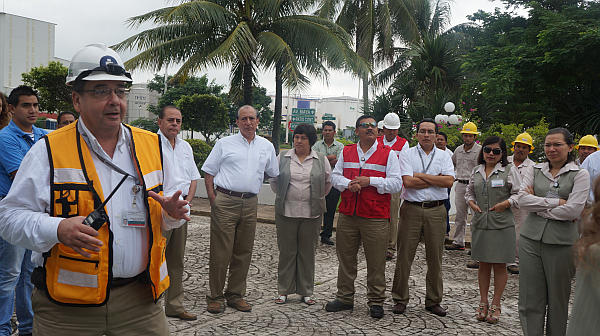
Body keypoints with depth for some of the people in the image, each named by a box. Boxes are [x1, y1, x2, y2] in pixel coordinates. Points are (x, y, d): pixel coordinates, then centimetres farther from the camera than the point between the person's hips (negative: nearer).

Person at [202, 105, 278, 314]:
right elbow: (209, 173, 5)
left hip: (250, 204, 3)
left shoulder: (267, 146, 13)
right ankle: (215, 296, 10)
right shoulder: (224, 144, 4)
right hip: (225, 201, -3)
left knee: (243, 252, 9)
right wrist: (213, 200, -4)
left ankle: (235, 294, 22)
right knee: (221, 251, -3)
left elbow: (274, 174, 23)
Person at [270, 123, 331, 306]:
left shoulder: (321, 160, 4)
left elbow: (327, 183, 14)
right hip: (286, 212, 0)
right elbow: (274, 180, 14)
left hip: (311, 213, 0)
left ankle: (306, 292, 18)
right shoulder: (283, 158, 5)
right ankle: (284, 291, 16)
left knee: (308, 251, 7)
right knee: (286, 251, 5)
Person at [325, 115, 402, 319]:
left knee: (376, 262, 2)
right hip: (347, 215, 3)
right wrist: (348, 184, -10)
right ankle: (345, 298, 25)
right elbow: (335, 176, 11)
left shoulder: (388, 154, 2)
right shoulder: (346, 152, 13)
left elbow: (396, 184, -4)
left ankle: (376, 302, 17)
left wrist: (370, 181, -15)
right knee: (345, 258, 11)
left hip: (376, 218, -3)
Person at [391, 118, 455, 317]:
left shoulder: (444, 156, 10)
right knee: (404, 256, 1)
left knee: (435, 258, 8)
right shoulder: (407, 155, 3)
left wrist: (421, 175, -8)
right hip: (411, 209, -2)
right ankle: (400, 300, 14)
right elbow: (408, 182, -11)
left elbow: (449, 181, -6)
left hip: (436, 211, 2)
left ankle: (433, 301, 21)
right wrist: (436, 179, -7)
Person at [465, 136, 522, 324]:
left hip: (502, 225, -3)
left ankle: (495, 305, 18)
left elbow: (519, 194, -2)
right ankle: (483, 302, 23)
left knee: (499, 265, 5)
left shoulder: (509, 170, -1)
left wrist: (506, 203, -17)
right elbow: (469, 191, 21)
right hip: (480, 224, 4)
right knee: (483, 264, 11)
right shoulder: (477, 171, 11)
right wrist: (471, 202, 1)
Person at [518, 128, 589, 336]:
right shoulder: (534, 171, 9)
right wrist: (557, 202, -11)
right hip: (530, 240, 2)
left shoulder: (580, 175, 1)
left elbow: (574, 210, -12)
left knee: (558, 299, 10)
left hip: (562, 243, -2)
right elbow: (523, 200, -5)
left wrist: (538, 206, -6)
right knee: (530, 298, 5)